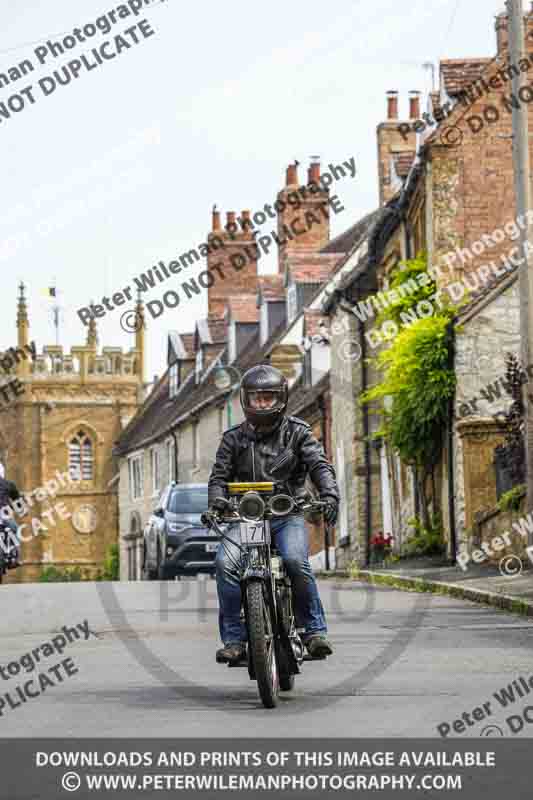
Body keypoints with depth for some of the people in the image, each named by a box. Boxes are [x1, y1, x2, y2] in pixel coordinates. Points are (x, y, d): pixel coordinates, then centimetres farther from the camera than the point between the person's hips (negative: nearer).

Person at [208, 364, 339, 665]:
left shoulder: (297, 432, 7)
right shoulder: (234, 438, 13)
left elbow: (320, 465, -3)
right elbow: (220, 475, 7)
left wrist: (330, 494, -22)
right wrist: (217, 501, -15)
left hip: (288, 514, -2)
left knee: (296, 561, -31)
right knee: (226, 563, -25)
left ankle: (315, 630, -17)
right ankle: (233, 638, -19)